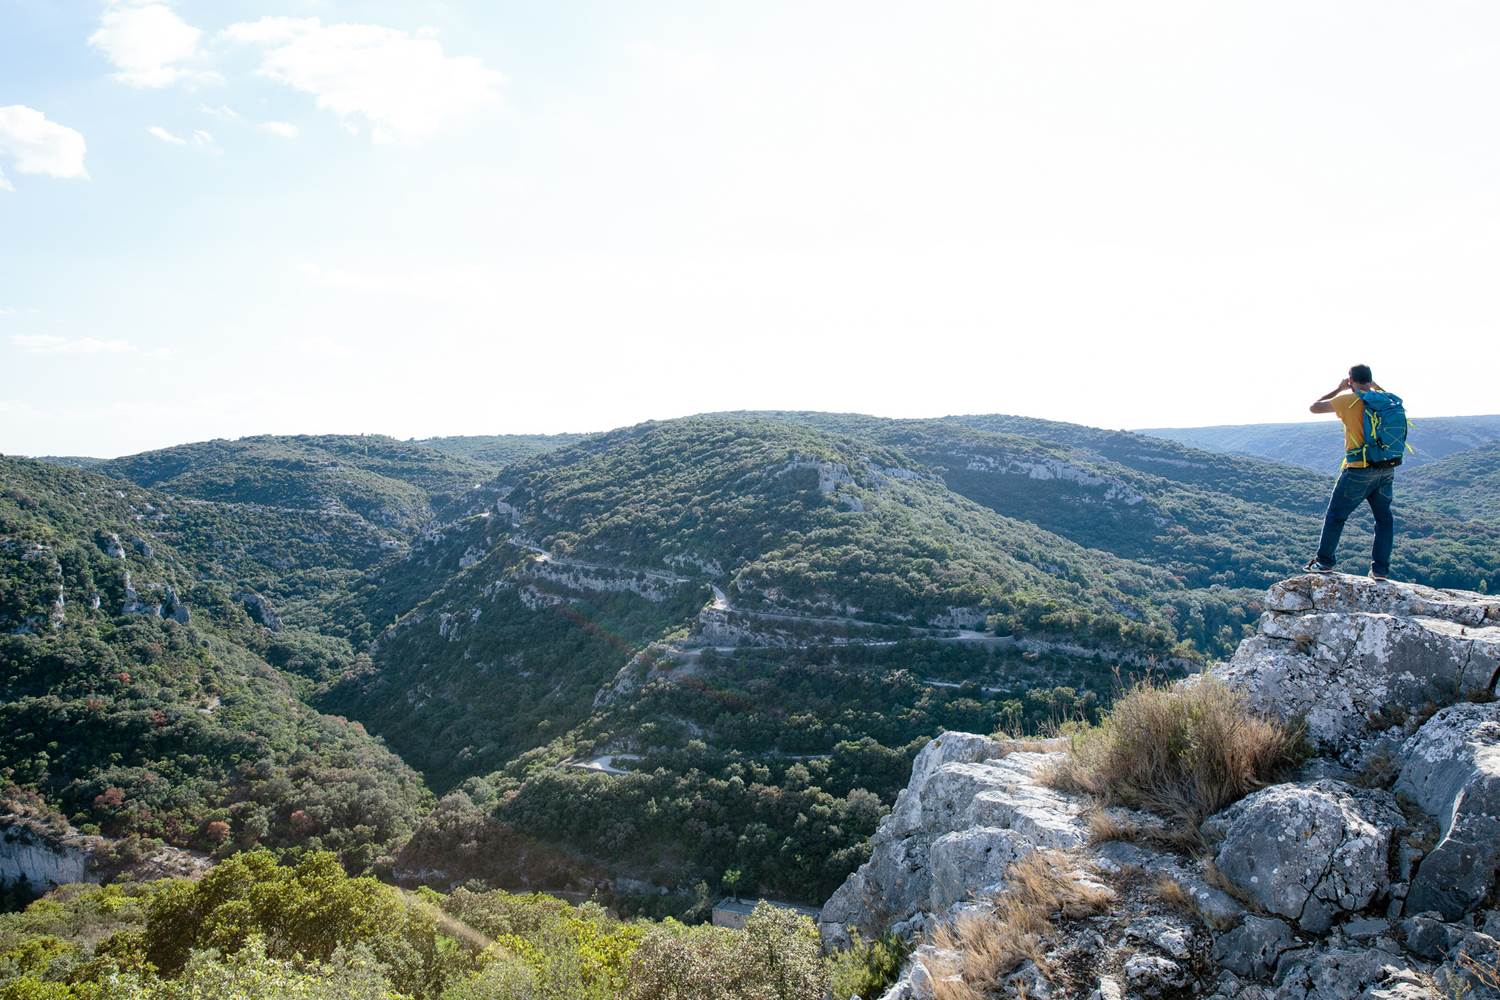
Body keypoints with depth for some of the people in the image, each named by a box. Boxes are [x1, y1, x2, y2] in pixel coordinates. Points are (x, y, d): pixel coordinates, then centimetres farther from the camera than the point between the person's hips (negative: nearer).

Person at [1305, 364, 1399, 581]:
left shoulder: (1348, 400, -9)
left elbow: (1314, 407, 2)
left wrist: (1338, 389, 10)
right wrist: (1374, 386, 25)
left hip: (1359, 469, -4)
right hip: (1386, 470, 5)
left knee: (1335, 515, 8)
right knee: (1384, 519, 12)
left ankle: (1324, 561, 11)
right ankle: (1380, 568, 11)